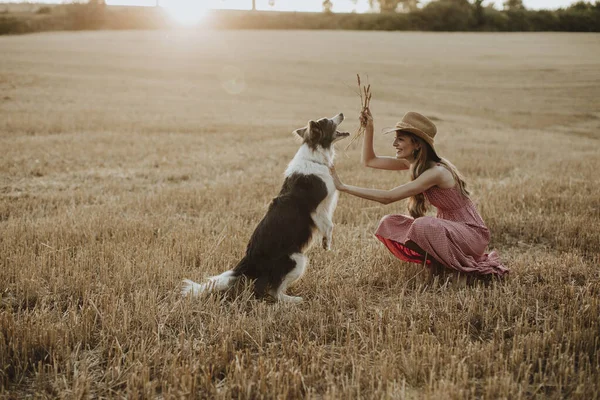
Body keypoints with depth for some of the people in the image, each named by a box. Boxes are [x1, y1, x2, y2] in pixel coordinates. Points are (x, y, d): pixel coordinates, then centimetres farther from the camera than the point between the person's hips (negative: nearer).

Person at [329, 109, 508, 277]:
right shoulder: (413, 163, -1)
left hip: (471, 234, -8)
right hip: (449, 228, 8)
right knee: (389, 224, -7)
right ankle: (439, 261, 3)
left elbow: (388, 197, -29)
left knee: (422, 226, -36)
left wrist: (343, 187, -27)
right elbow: (369, 161, 5)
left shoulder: (436, 172, -27)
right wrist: (368, 128, -9)